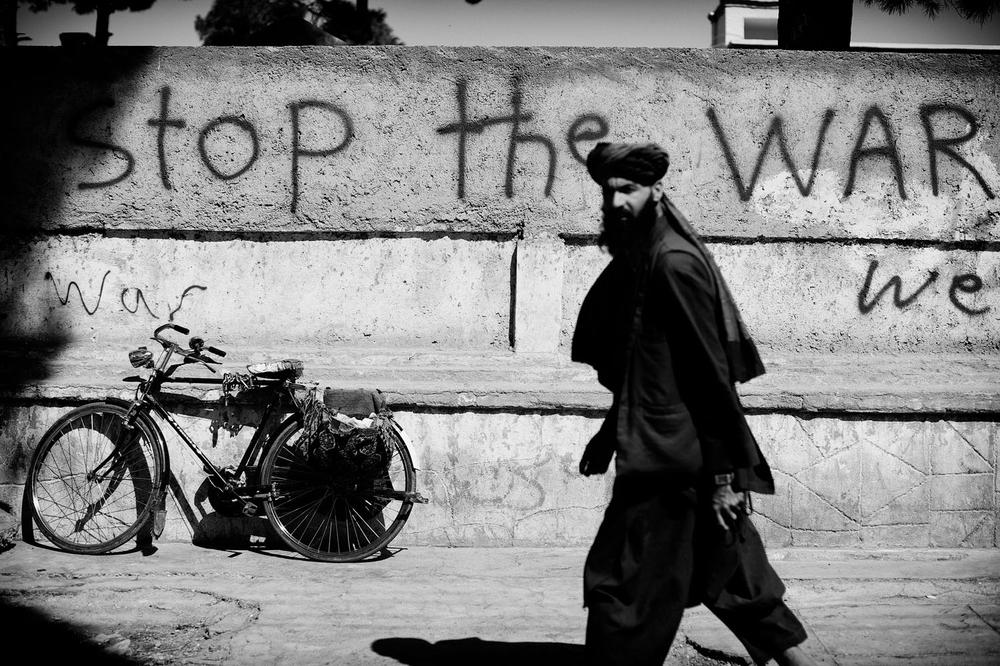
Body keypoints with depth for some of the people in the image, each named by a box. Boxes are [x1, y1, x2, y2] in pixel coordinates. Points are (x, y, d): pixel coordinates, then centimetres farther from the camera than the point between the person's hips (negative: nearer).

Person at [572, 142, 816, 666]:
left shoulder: (674, 262, -15)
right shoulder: (641, 258, 14)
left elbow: (711, 371, -19)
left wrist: (722, 473, -20)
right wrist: (609, 434, 24)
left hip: (671, 462, -10)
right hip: (667, 450, 10)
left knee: (622, 584, -2)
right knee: (733, 577, 17)